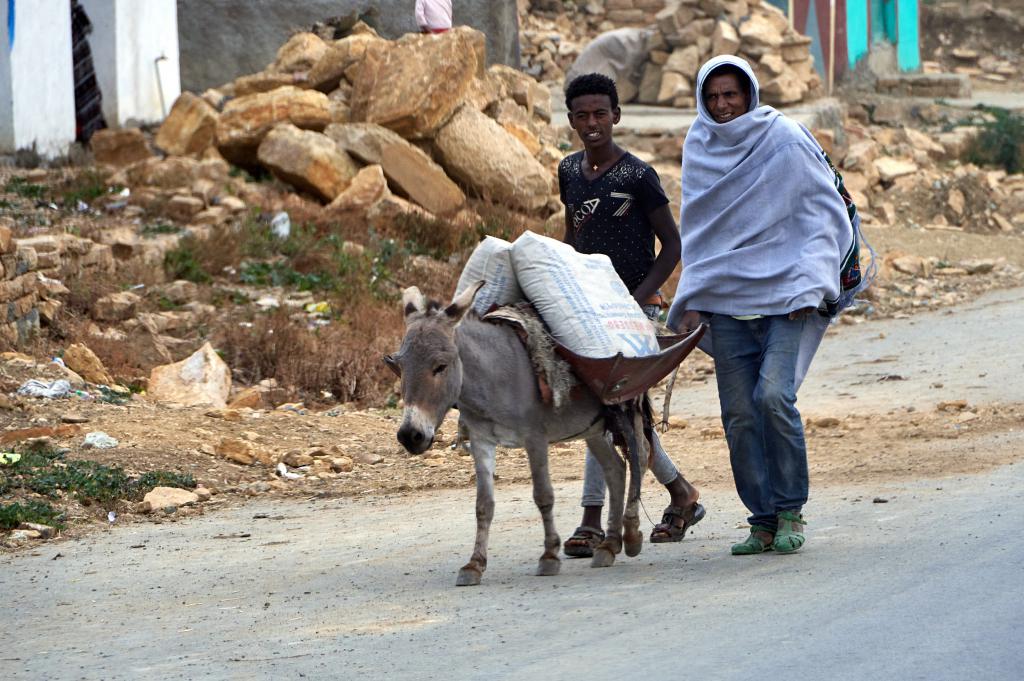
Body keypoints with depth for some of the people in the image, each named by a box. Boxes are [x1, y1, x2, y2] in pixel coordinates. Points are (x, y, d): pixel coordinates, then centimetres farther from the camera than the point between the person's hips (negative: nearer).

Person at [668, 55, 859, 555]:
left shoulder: (785, 140, -3)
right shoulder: (700, 147, 10)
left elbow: (826, 215, -2)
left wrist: (807, 285, -12)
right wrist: (692, 301, 11)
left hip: (786, 293, -4)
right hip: (726, 298, 4)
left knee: (773, 393, -19)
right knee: (739, 413, -2)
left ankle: (790, 512, -5)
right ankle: (763, 522, 8)